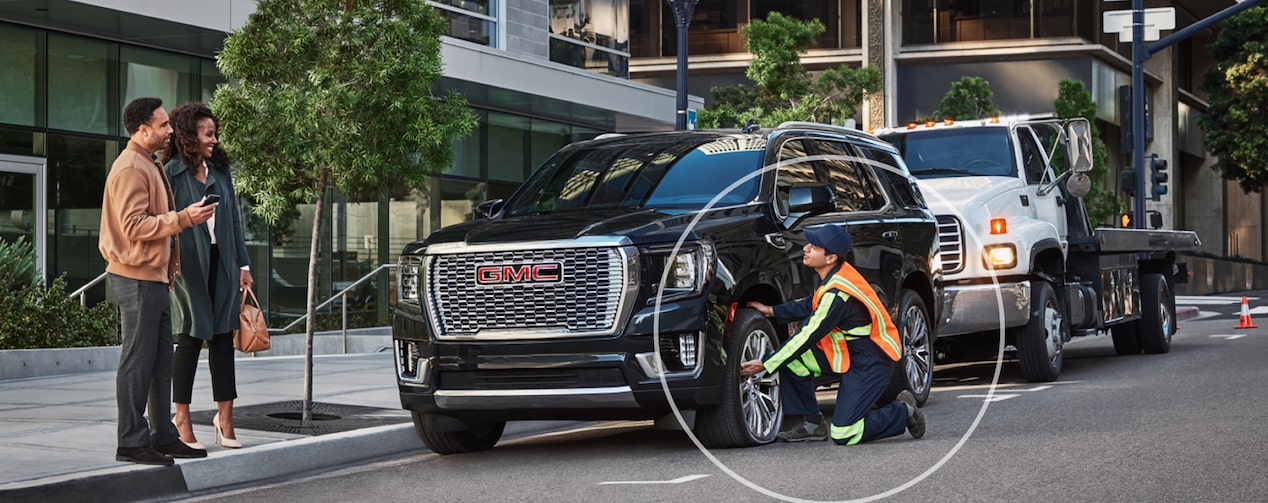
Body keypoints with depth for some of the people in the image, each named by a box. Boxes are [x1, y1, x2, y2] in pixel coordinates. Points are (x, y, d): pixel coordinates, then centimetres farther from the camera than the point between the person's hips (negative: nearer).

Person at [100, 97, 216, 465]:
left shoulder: (149, 166, 19)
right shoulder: (130, 169, -14)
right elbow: (133, 226, -22)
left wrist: (170, 267, 21)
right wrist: (182, 218, -22)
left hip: (153, 276, 11)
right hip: (136, 278, -11)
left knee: (161, 361, 12)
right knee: (138, 361, -7)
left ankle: (163, 436, 18)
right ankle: (131, 442, -2)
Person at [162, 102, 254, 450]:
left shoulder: (220, 172, 12)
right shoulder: (172, 174, -5)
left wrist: (243, 264, 10)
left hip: (222, 265, 5)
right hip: (189, 266, -5)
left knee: (222, 338, 7)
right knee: (190, 340, -1)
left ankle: (225, 416, 12)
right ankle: (182, 420, 9)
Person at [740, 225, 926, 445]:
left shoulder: (837, 294, -28)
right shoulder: (836, 275, -1)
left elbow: (808, 336, -25)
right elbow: (810, 305, 17)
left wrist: (765, 365, -20)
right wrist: (771, 311, 10)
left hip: (871, 363, -9)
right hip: (849, 352, 9)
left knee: (842, 435, -13)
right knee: (793, 358, -4)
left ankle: (903, 412, 7)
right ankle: (812, 422, 7)